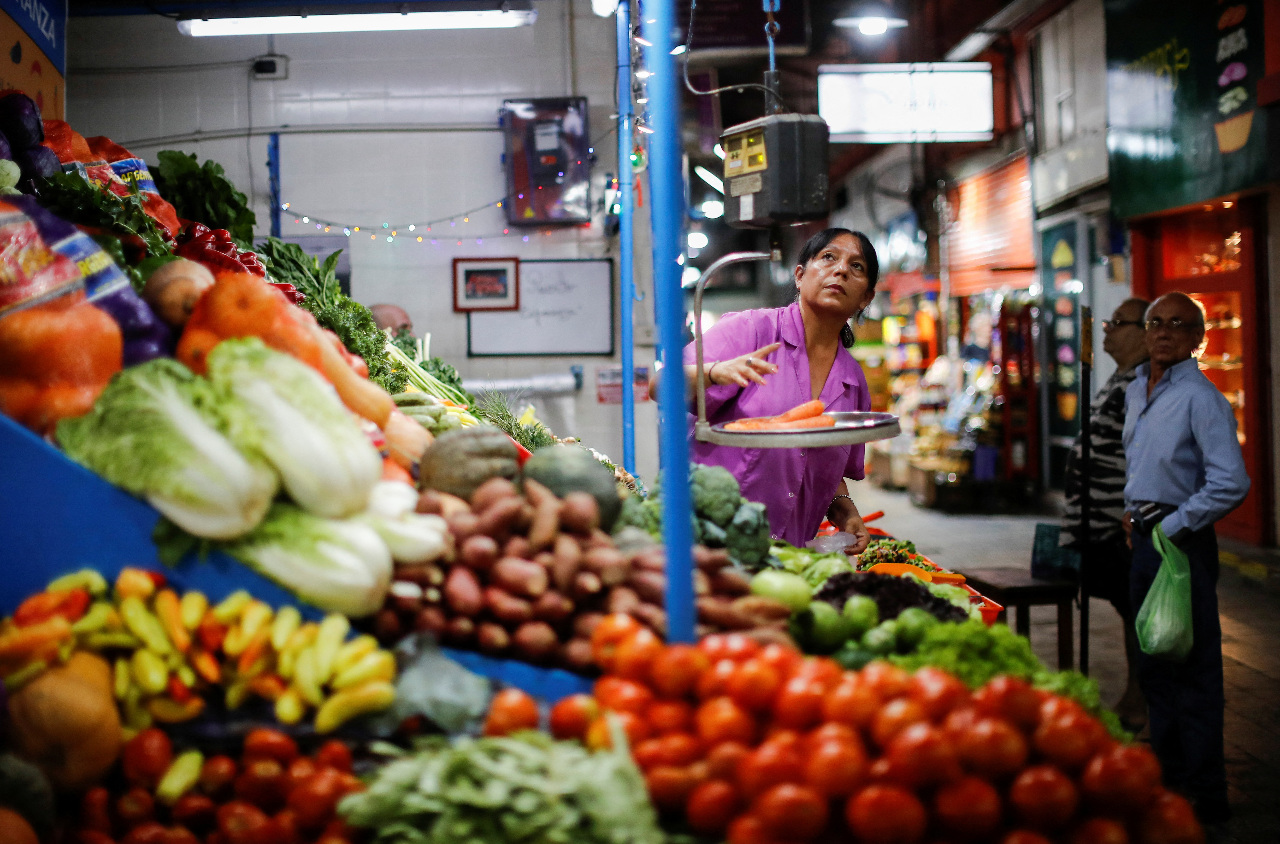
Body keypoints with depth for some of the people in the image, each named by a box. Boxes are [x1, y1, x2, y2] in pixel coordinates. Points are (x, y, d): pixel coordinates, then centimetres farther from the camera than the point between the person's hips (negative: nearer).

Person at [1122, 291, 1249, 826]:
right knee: (1154, 666, 16)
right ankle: (1168, 777, 29)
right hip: (1144, 540, 9)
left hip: (1183, 542, -9)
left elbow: (1230, 484, -23)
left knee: (1192, 671, -3)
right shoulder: (1137, 392, 12)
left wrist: (1170, 526, -18)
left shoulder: (1201, 399, -15)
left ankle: (1205, 798, 6)